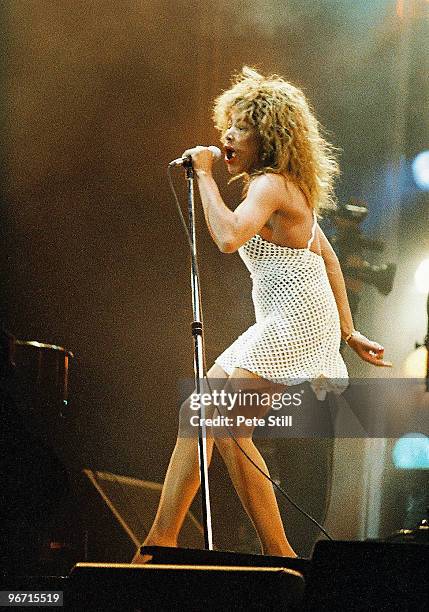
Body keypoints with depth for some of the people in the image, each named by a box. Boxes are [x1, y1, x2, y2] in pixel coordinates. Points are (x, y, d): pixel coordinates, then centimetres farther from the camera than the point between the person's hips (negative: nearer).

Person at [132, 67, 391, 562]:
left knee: (229, 429, -19)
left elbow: (228, 237, -32)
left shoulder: (270, 186, -14)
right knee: (195, 413, 8)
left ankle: (278, 554, -16)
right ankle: (162, 538, 9)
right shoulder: (290, 186, 18)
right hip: (280, 323, 11)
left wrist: (204, 174, -19)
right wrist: (347, 331, 21)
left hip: (296, 321, -11)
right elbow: (327, 257, 21)